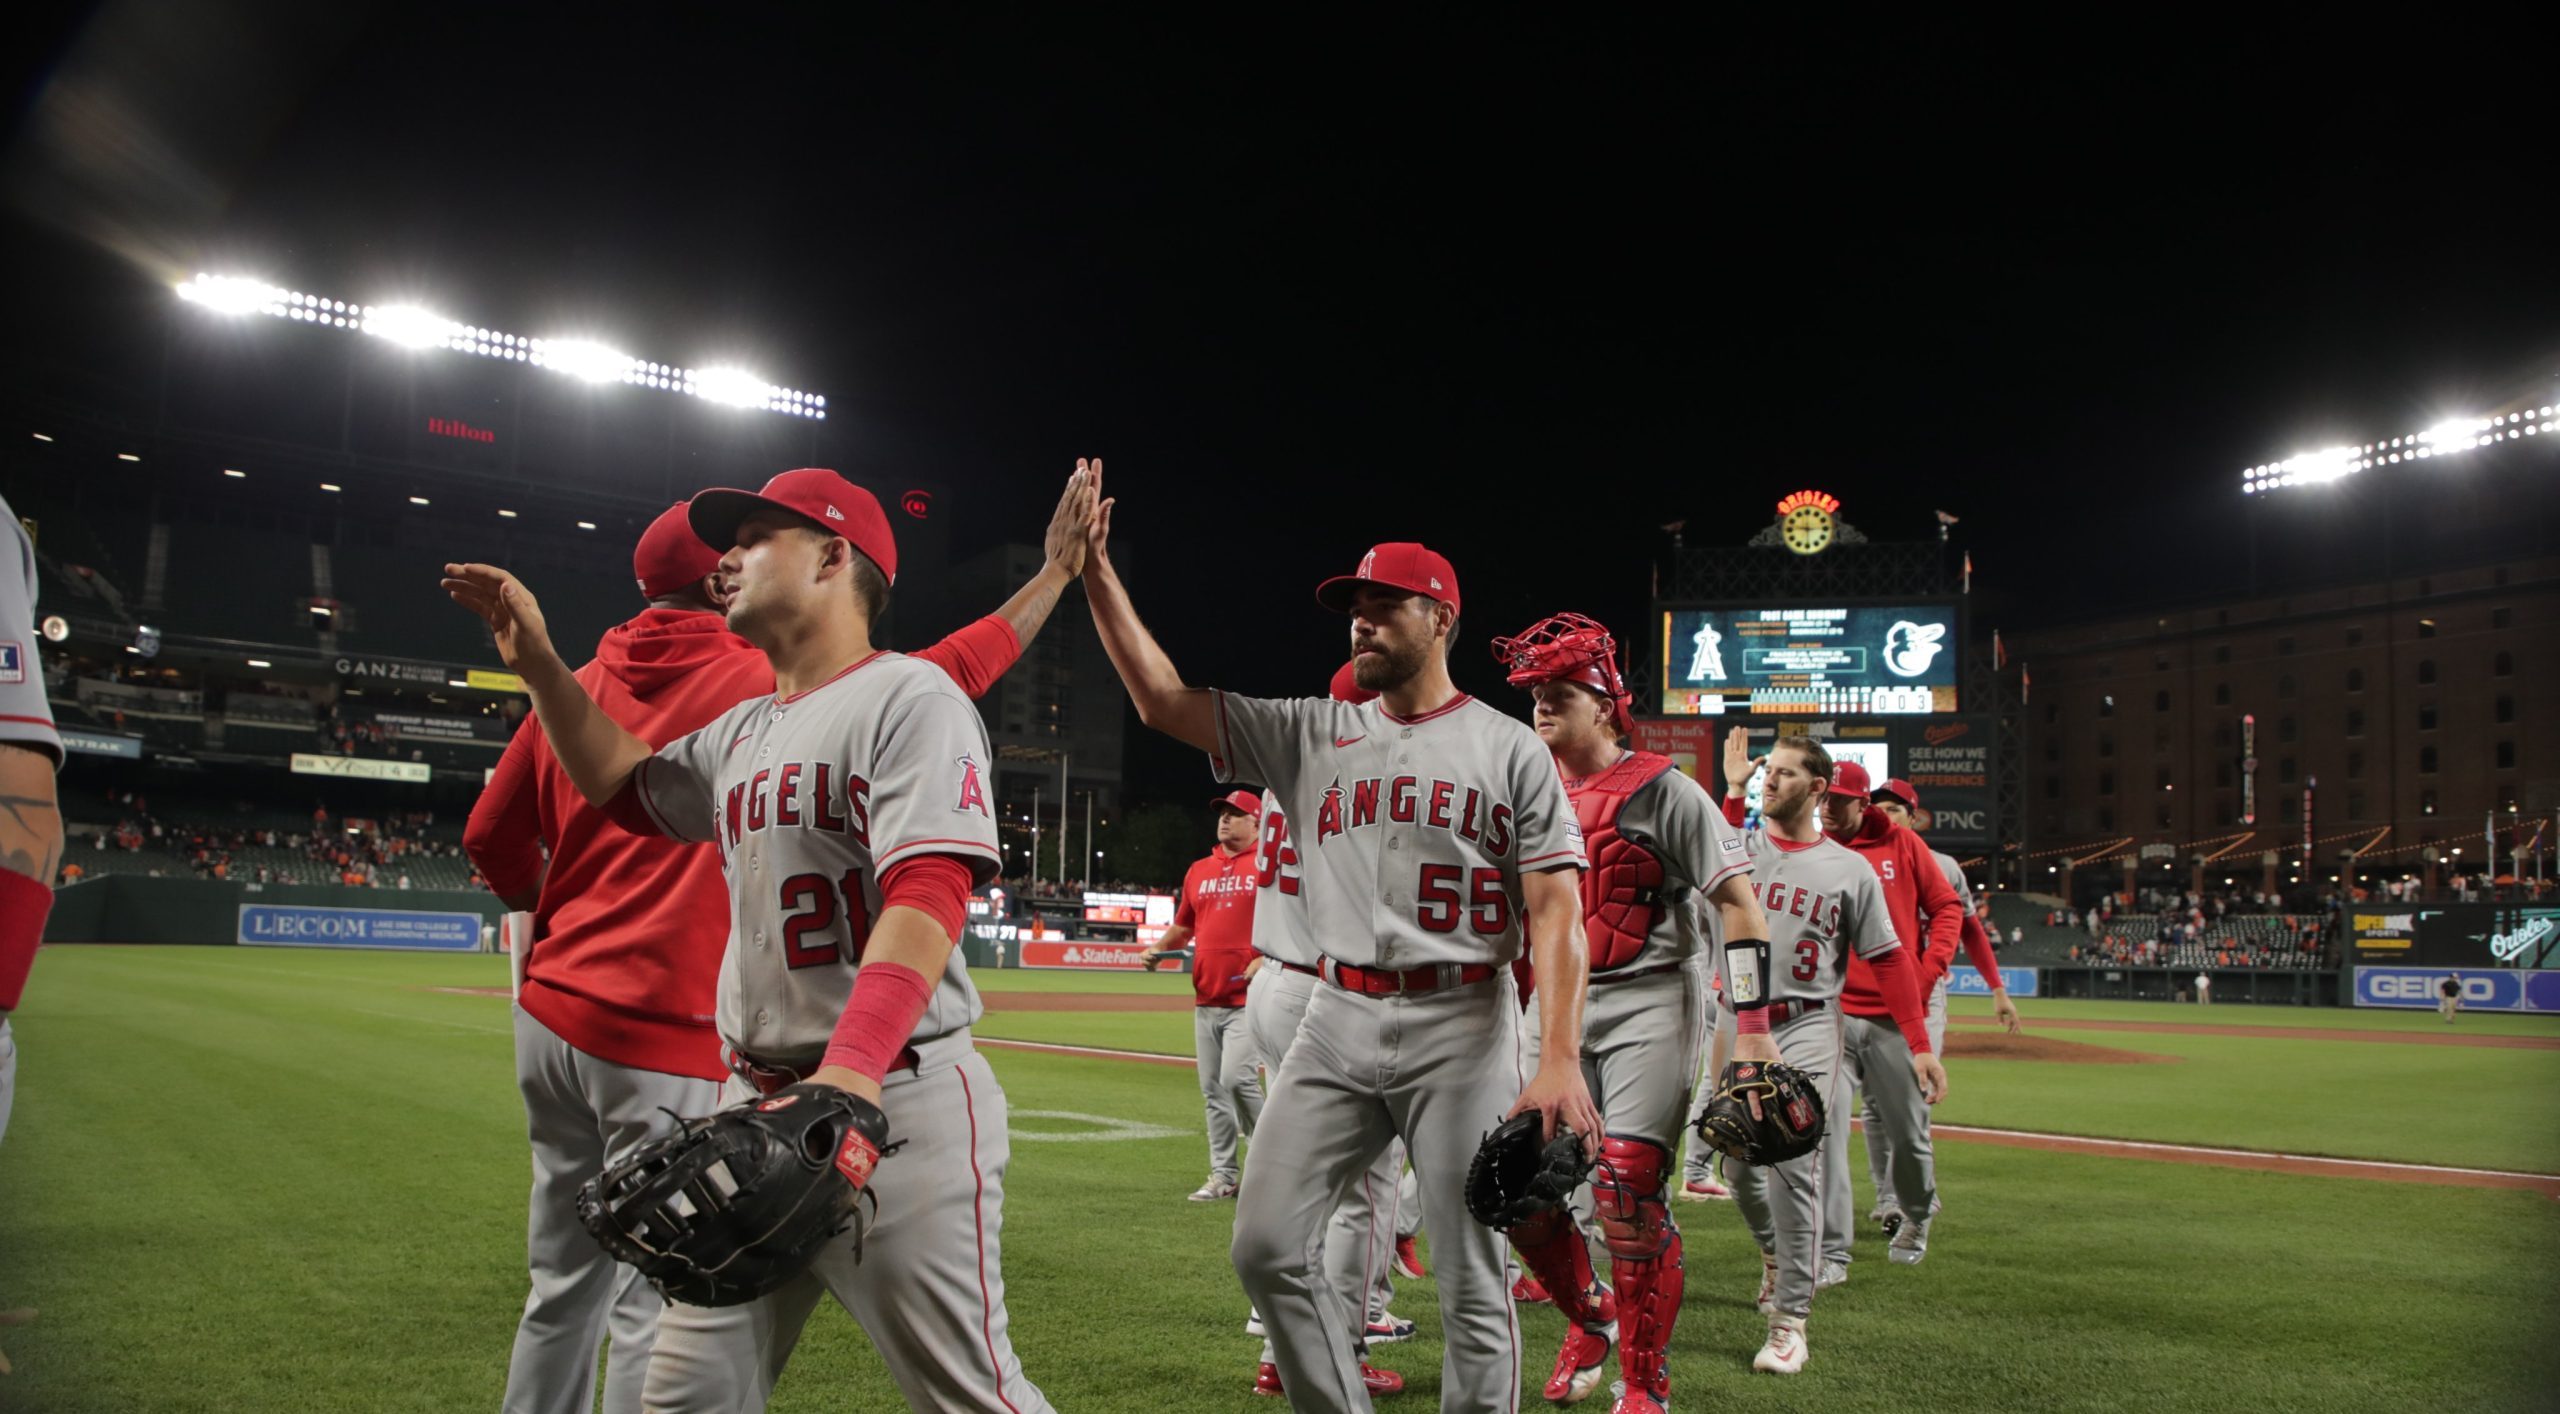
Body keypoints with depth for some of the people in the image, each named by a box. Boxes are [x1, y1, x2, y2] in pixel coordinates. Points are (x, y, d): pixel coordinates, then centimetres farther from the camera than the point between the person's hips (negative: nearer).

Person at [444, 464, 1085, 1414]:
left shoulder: (909, 697, -10)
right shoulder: (742, 732, 17)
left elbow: (929, 894, -23)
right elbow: (622, 786, 34)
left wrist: (853, 1069, -36)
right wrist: (537, 663, 22)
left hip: (898, 1102, -8)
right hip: (753, 1103, 8)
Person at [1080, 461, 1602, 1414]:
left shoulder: (1509, 749, 1)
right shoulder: (1311, 735, 11)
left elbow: (1555, 914, -5)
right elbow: (1163, 701, 6)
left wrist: (1560, 1060, -16)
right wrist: (1096, 574, -2)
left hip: (1461, 1025, -4)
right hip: (1337, 1021, 4)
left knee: (1472, 1284, 0)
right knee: (1266, 1245, 0)